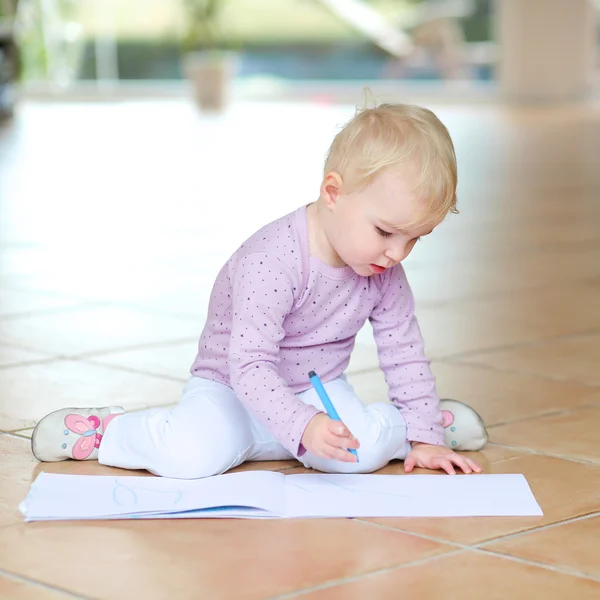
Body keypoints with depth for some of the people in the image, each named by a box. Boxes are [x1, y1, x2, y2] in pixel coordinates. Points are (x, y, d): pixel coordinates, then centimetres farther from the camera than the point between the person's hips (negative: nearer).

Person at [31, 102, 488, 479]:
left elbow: (404, 352, 3)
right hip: (230, 390, -4)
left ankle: (427, 421, 5)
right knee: (192, 456, -33)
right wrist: (303, 425, -46)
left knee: (362, 453, -26)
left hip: (319, 391, 5)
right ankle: (106, 430, -5)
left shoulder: (385, 273, -8)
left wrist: (423, 437, -1)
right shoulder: (270, 262, -29)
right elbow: (249, 366, -33)